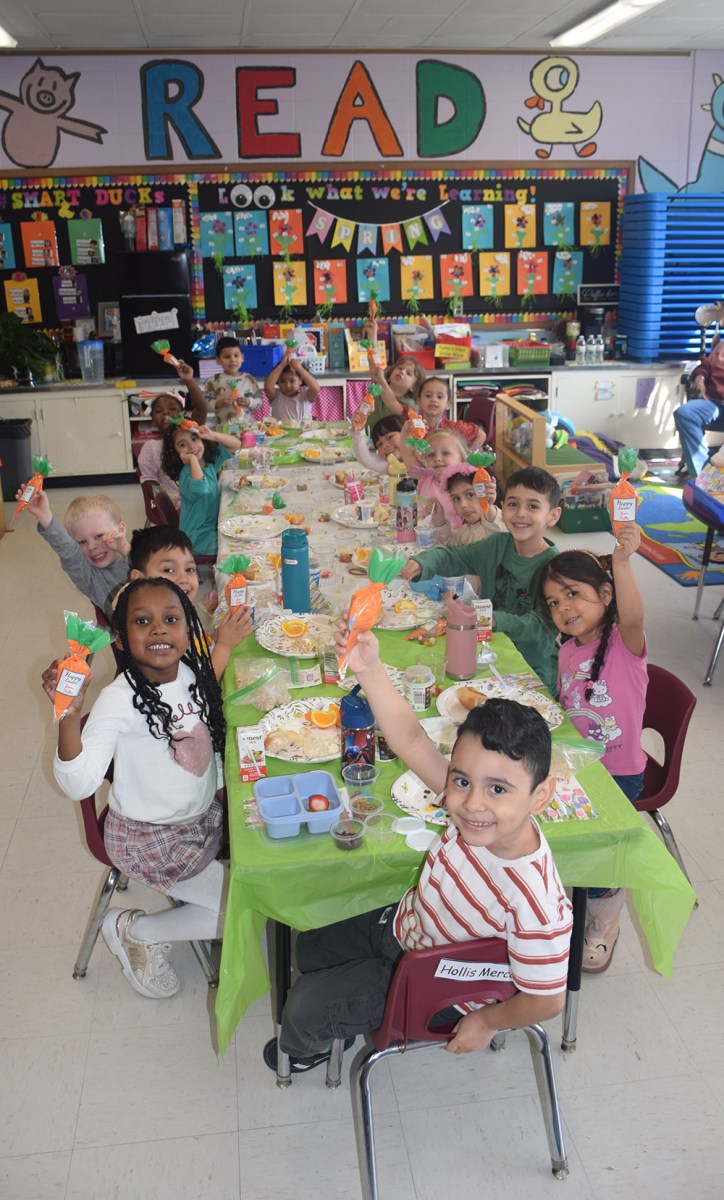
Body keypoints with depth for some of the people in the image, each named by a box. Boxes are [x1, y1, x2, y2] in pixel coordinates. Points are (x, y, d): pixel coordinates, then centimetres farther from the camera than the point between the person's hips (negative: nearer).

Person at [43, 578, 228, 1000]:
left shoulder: (195, 674, -7)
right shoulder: (121, 700, -26)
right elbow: (79, 784, -37)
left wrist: (223, 794, 7)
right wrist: (69, 714, -48)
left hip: (204, 818, 7)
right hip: (149, 838, -7)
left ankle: (183, 893, 24)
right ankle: (134, 931, 10)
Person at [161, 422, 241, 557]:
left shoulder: (211, 460, 2)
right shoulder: (187, 473, -21)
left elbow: (236, 445, 8)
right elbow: (200, 489, -43)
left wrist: (212, 435, -9)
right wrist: (193, 459, -29)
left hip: (215, 525, 8)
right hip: (200, 538, -8)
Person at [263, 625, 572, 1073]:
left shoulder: (536, 907, -42)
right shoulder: (471, 805, -27)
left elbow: (546, 1000, -29)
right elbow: (413, 741, -25)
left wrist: (488, 1021, -10)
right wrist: (370, 668, -37)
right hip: (401, 924, 6)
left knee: (304, 1011, 6)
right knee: (310, 949, 24)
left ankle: (306, 1046, 46)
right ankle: (337, 1023, 57)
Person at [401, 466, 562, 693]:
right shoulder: (498, 545, 1)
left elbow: (543, 625, -22)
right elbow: (453, 557, 9)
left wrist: (495, 620, -36)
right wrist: (422, 564, -13)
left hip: (533, 670, -5)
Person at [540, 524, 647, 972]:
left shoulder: (624, 643, -18)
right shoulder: (568, 650, 2)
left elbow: (632, 617, -43)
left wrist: (622, 562, -57)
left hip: (619, 773, -6)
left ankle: (605, 923, 22)